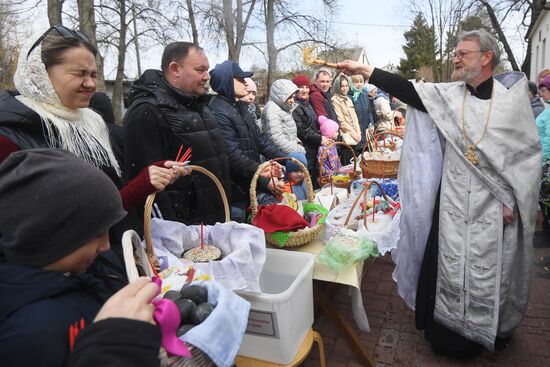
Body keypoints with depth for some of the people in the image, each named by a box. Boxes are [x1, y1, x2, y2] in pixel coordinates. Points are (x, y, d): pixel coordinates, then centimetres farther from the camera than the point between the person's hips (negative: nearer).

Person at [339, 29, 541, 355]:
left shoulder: (512, 97, -4)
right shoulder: (449, 94, 2)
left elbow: (529, 152, -3)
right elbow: (407, 90, -5)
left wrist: (514, 200, -8)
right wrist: (364, 70, -10)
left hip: (495, 208, -1)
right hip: (453, 206, 2)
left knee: (491, 273, 12)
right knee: (450, 271, 9)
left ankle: (494, 332, 37)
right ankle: (452, 333, 31)